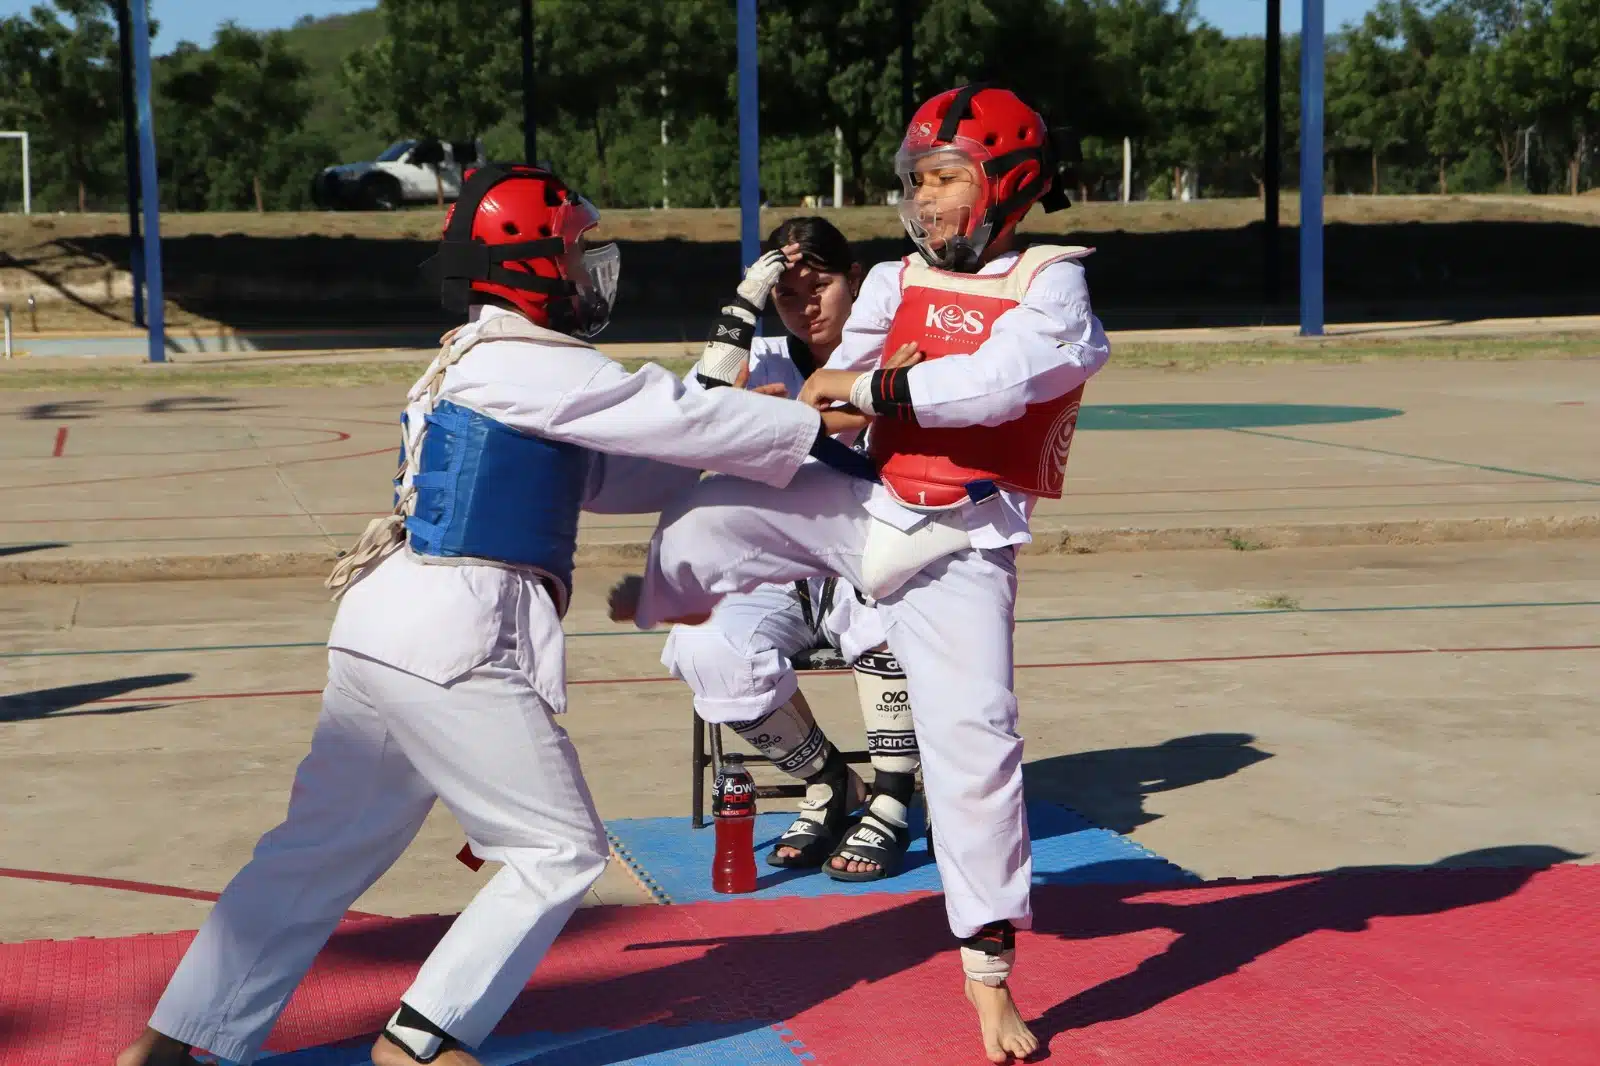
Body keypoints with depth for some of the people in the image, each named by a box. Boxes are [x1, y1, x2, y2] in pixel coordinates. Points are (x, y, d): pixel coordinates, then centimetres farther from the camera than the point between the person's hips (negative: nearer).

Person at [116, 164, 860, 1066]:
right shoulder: (524, 362, -12)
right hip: (456, 644, -10)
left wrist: (728, 426, 19)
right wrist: (811, 424, 2)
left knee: (324, 849, 16)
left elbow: (611, 477, 23)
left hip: (386, 633, 10)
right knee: (561, 852, 1)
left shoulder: (480, 362, 20)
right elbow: (675, 416, -10)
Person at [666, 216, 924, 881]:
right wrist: (741, 307, -15)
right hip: (777, 576, 2)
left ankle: (890, 805, -25)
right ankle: (829, 787, -3)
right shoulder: (760, 363, 8)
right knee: (705, 649, -28)